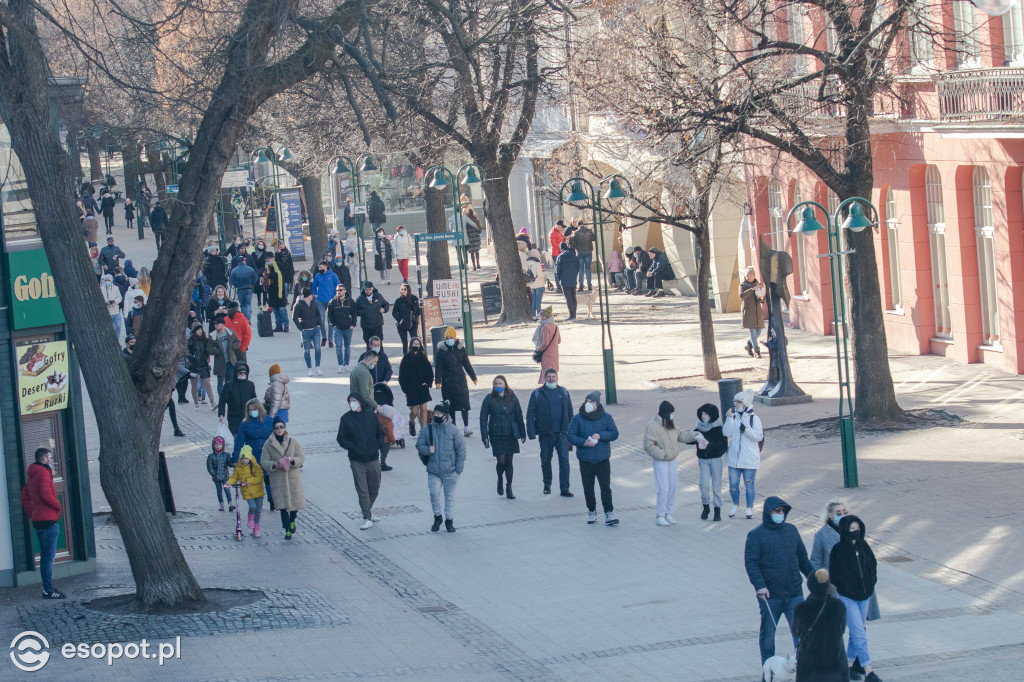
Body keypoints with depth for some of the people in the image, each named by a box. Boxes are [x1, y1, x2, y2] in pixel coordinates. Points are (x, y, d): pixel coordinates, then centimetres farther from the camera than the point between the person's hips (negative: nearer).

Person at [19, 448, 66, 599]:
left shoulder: (31, 475, 16)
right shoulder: (43, 473, -14)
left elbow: (25, 498, 20)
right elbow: (46, 495, -24)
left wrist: (31, 514, 17)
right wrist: (58, 506, -8)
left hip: (37, 521, 10)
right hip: (48, 520, -10)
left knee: (45, 556, 16)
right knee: (49, 557, -7)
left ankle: (47, 588, 21)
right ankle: (49, 591, -7)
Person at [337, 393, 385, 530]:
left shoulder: (371, 415, 5)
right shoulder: (346, 418, 0)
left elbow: (380, 433, 14)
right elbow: (341, 438, 2)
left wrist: (377, 446, -1)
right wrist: (352, 447, -13)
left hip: (373, 458, 2)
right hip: (357, 461, -2)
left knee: (374, 487, 11)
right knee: (362, 490, -4)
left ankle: (369, 510, 34)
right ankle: (367, 519, 0)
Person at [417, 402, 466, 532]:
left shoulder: (453, 430, -1)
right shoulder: (427, 429, 3)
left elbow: (461, 449, 1)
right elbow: (419, 445, 10)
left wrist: (459, 469, -4)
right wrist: (427, 450, -13)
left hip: (450, 471, -1)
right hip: (433, 470, 1)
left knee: (450, 496, 6)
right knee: (434, 494, -9)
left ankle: (449, 520, 18)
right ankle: (437, 517, 12)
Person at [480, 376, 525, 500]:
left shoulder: (512, 398, 4)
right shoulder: (489, 399, -2)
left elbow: (518, 416, 10)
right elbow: (483, 418, -1)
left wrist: (522, 433, 9)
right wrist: (485, 436, -7)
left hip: (510, 434, 2)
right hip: (496, 435, -2)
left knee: (509, 461, 4)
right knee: (501, 460, -10)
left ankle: (509, 489, 13)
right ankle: (500, 480, 21)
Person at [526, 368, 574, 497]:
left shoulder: (563, 392, 10)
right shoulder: (537, 394, 2)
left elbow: (570, 413, 15)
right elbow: (530, 414, -1)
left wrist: (571, 431, 10)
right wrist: (531, 432, -9)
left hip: (562, 433, 1)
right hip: (545, 433, -1)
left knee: (564, 460, -8)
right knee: (545, 460, 10)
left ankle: (564, 489, -6)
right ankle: (547, 485, 29)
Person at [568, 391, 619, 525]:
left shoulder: (606, 417, 2)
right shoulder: (577, 419, -1)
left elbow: (614, 433, 0)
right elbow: (570, 435, -3)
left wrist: (600, 435, -17)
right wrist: (583, 442, -19)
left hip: (603, 459, -1)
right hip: (585, 460, 1)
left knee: (606, 487, -6)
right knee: (588, 488, 8)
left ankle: (609, 514, -5)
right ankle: (591, 511, 23)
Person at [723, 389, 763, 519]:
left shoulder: (754, 418, -5)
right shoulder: (733, 417, 3)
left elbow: (759, 436, -12)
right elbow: (726, 433, -7)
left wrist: (746, 429, -24)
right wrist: (729, 418, -17)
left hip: (749, 459, -3)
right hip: (734, 458, 3)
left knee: (749, 484, 5)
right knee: (733, 484, 6)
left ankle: (750, 508, 19)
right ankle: (735, 504, 29)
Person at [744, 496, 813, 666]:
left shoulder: (791, 530, 11)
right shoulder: (756, 535, -4)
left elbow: (802, 558, 18)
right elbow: (751, 562, -11)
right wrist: (759, 585, -22)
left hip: (794, 593, 3)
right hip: (770, 596, -3)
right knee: (767, 634, 8)